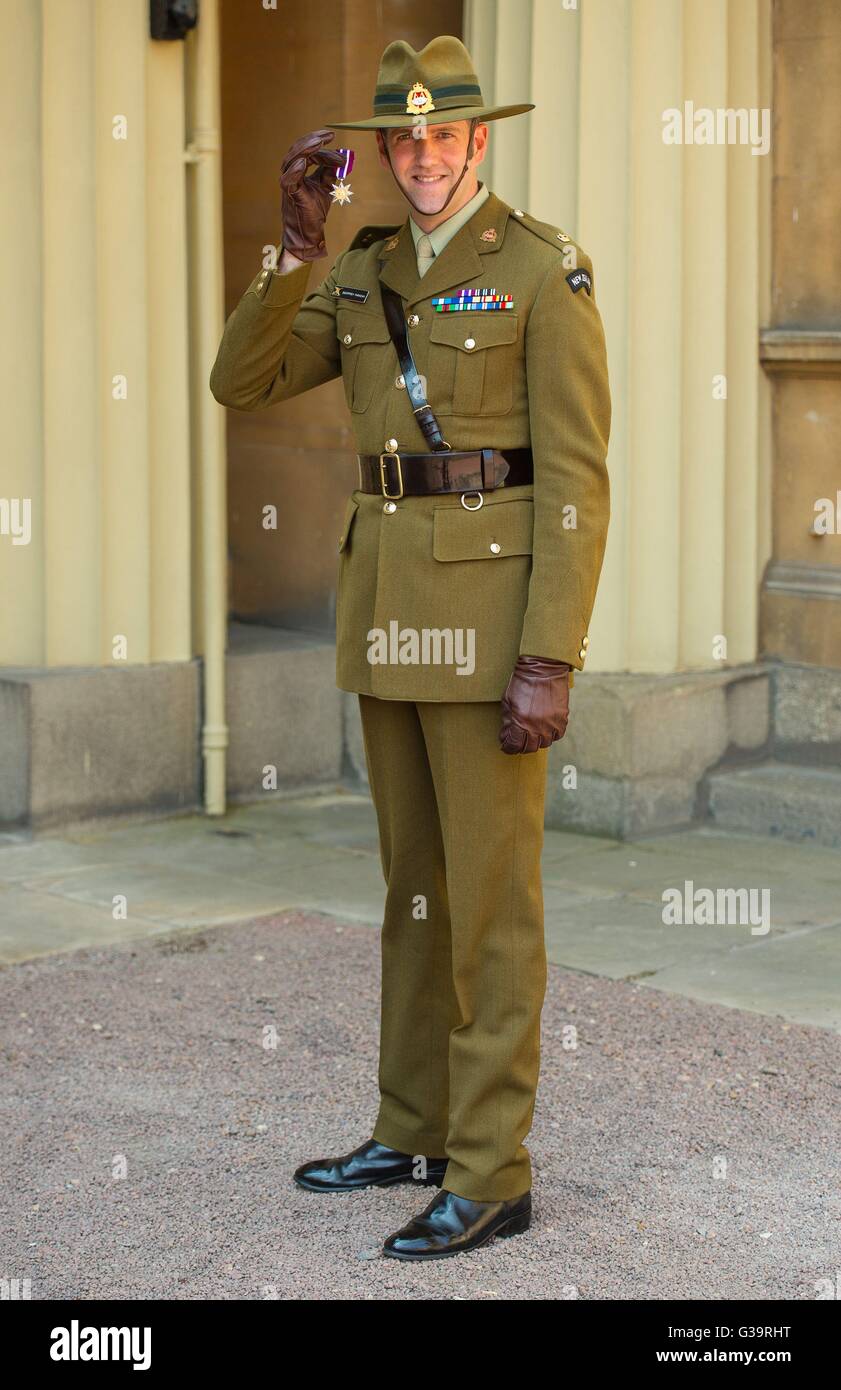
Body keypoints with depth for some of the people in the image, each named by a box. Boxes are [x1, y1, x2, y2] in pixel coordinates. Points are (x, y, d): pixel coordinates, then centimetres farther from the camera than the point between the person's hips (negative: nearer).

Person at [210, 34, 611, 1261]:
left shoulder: (545, 270, -8)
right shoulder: (369, 273, 14)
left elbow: (575, 477, -13)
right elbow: (242, 384, 7)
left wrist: (550, 659, -19)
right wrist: (299, 246, -5)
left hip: (495, 600, -8)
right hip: (392, 598, 8)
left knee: (490, 891, -5)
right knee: (414, 878, 14)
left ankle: (491, 1176, 3)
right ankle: (418, 1130, 27)